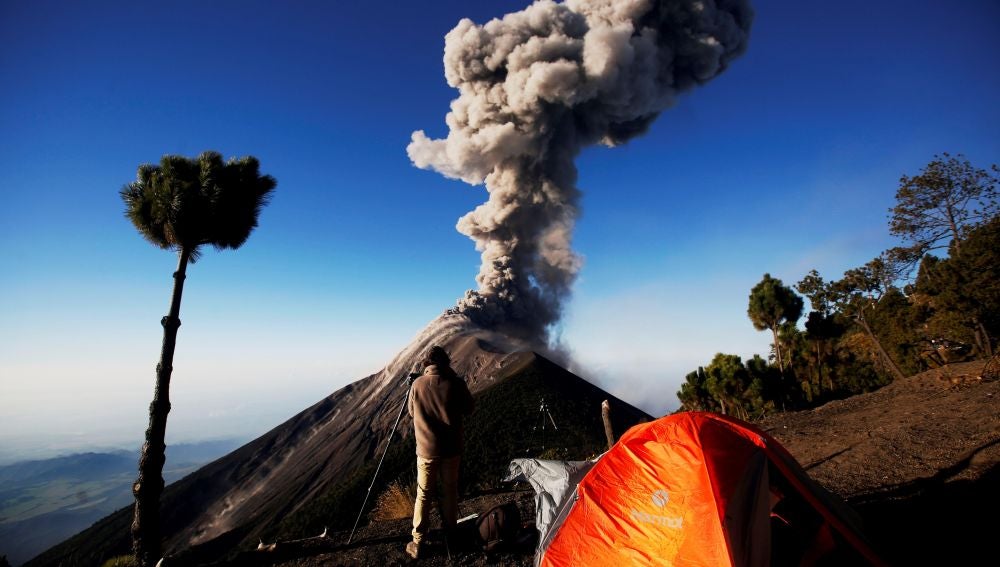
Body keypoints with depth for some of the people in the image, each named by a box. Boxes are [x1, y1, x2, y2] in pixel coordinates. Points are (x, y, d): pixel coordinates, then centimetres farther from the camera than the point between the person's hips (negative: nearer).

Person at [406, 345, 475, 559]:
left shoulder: (417, 384, -8)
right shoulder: (456, 383, -13)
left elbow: (411, 412, 8)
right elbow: (468, 409, 3)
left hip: (426, 449, 0)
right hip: (451, 448, 0)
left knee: (423, 494, 12)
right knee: (450, 490, 17)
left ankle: (417, 543, 17)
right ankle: (450, 533, 32)